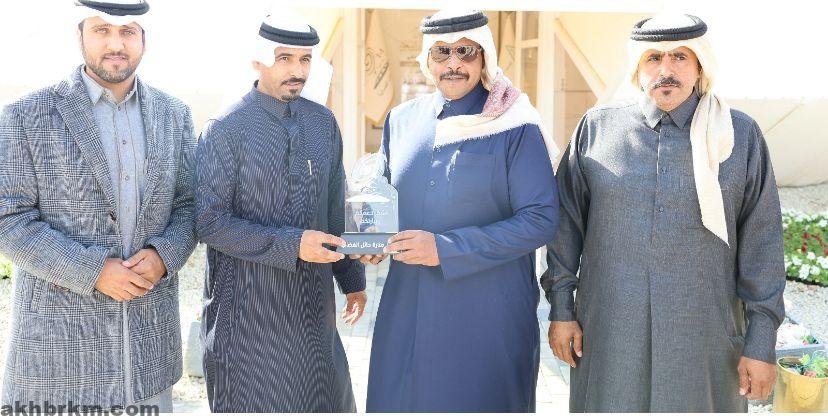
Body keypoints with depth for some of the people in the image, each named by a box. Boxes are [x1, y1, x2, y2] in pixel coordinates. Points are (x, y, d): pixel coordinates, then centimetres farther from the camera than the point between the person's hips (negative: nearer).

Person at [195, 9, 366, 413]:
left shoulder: (323, 122, 4)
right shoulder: (226, 129, -13)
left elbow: (336, 208, 10)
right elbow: (209, 222, -15)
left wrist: (352, 278, 12)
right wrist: (291, 246, -22)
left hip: (313, 299, 6)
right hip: (249, 301, -5)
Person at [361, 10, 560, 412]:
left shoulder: (516, 130, -8)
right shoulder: (402, 120, 6)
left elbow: (540, 220, -14)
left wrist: (445, 248, -19)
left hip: (488, 315, -4)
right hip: (407, 308, 4)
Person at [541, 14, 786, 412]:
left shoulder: (740, 135, -1)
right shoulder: (597, 126, 0)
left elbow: (761, 241, 0)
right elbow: (567, 222, 3)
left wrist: (761, 342, -2)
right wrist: (560, 308, 2)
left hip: (702, 336, 0)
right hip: (609, 331, 0)